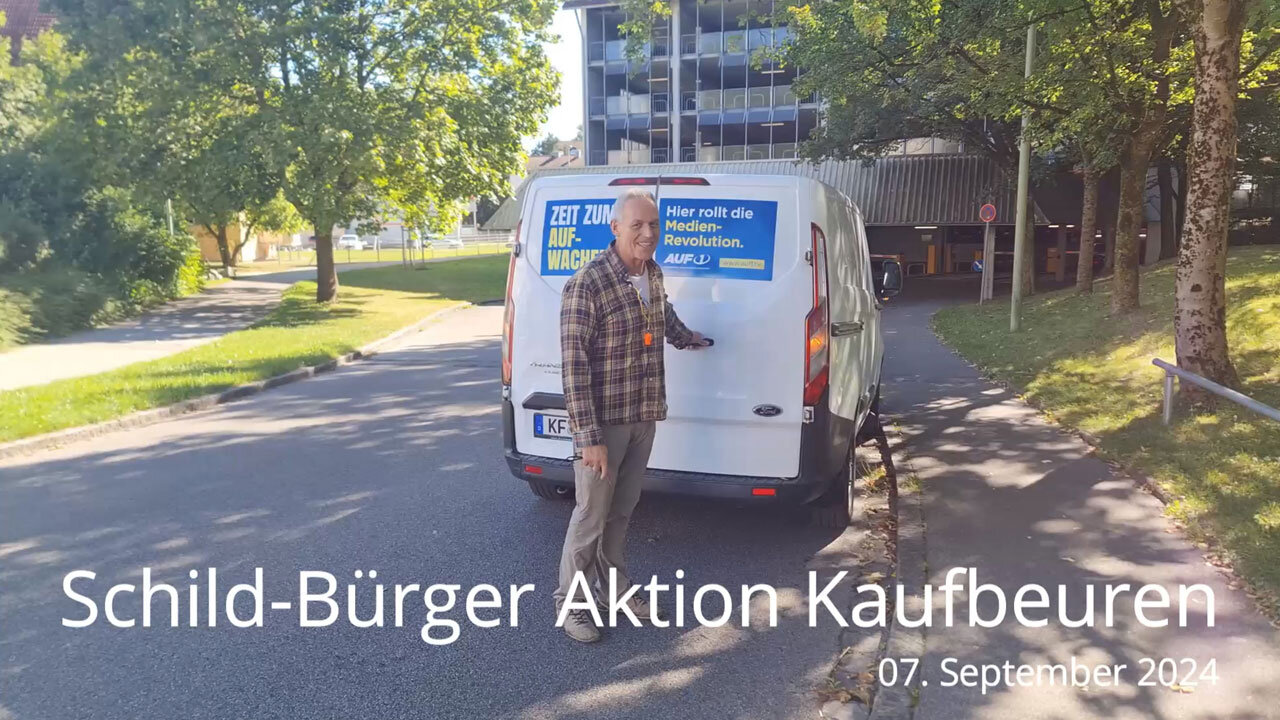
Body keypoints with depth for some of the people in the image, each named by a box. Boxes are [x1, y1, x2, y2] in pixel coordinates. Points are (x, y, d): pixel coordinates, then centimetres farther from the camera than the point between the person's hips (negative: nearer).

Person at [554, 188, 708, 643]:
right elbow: (573, 366, -20)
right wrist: (589, 437, -22)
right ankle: (571, 601, 21)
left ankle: (613, 587, 34)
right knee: (592, 514, 4)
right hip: (604, 422, -7)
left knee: (622, 510, 18)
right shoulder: (587, 285, -20)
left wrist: (687, 339, 45)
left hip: (644, 417, 7)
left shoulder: (653, 275, 4)